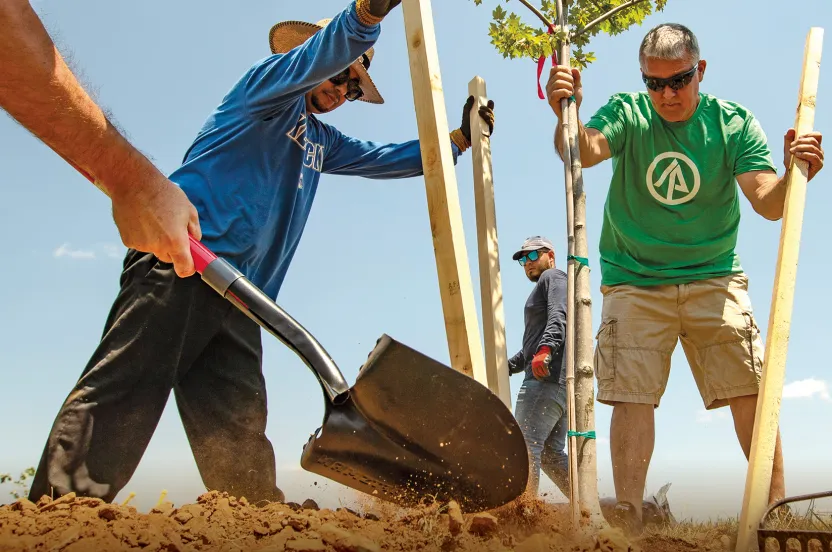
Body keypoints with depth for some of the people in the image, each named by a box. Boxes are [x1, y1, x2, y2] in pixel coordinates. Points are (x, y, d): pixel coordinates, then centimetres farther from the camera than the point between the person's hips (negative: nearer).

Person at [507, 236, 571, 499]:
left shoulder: (553, 277, 6)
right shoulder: (541, 290, 35)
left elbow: (559, 316, -16)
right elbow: (530, 349, 36)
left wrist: (545, 349, -31)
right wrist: (504, 368, 27)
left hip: (548, 376, -10)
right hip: (559, 381, 10)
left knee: (525, 445, -17)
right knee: (550, 453, 6)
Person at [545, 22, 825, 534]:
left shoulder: (734, 123, -3)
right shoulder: (627, 113, -4)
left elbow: (769, 204, -13)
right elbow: (585, 151, -25)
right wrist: (567, 114, -46)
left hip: (712, 277, 1)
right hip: (634, 281, -1)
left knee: (750, 390, -3)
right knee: (633, 396, -5)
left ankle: (777, 506, 11)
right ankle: (629, 520, 2)